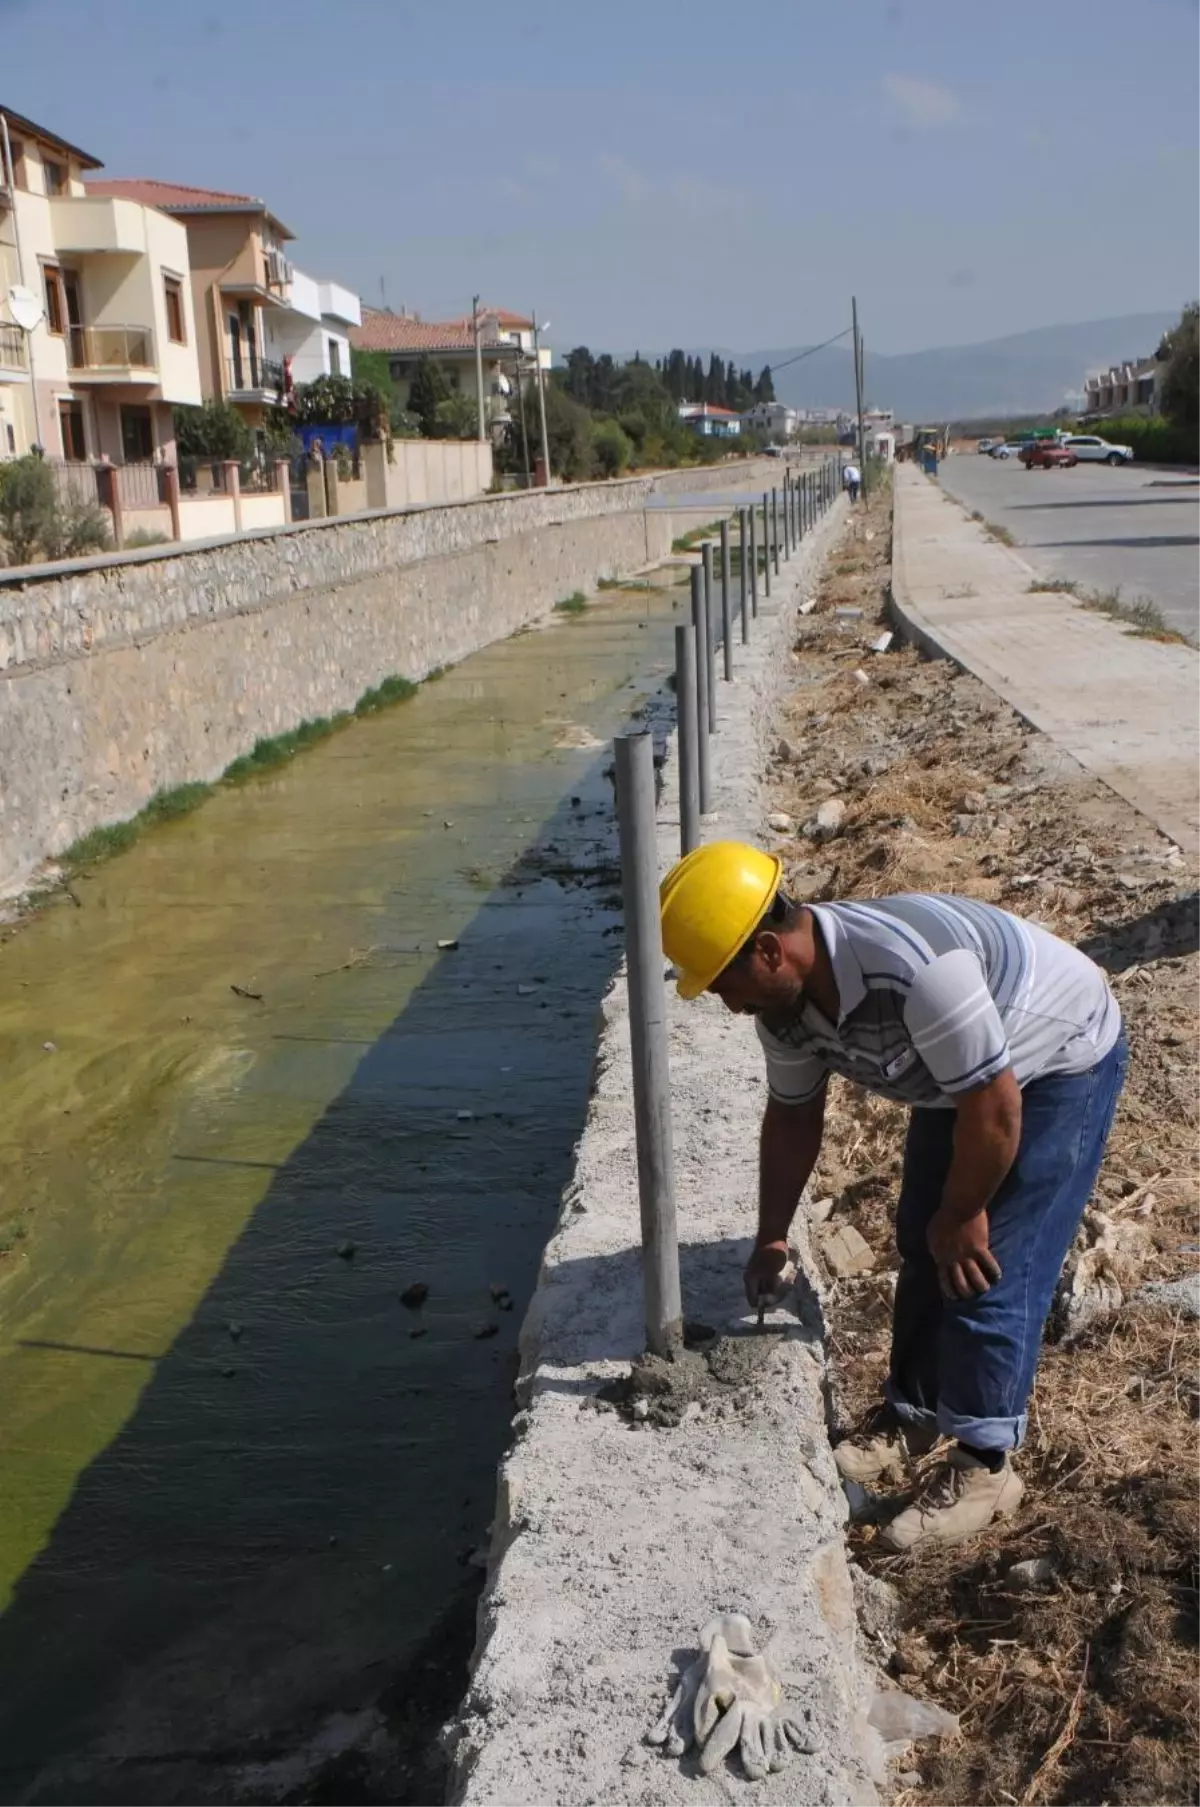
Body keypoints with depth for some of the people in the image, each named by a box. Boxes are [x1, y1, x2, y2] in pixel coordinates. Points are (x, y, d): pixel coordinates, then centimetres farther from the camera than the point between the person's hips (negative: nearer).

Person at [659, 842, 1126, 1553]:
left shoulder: (909, 967, -41)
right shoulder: (785, 994, -14)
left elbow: (994, 1105, -33)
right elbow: (794, 1114, 2)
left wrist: (962, 1214, -18)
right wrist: (772, 1239, 6)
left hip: (1061, 1066, -8)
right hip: (958, 1078, 8)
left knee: (988, 1272, -9)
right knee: (922, 1248, 12)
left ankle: (985, 1467, 5)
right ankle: (912, 1417, 30)